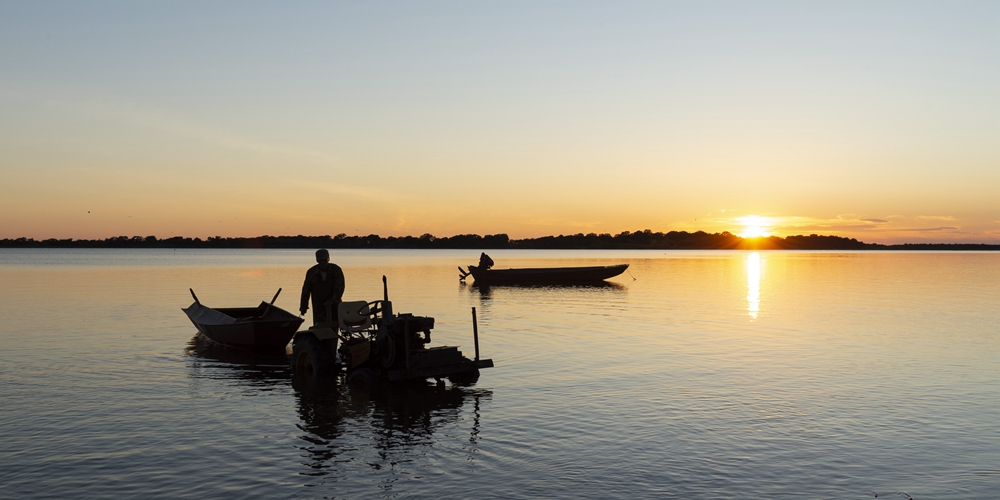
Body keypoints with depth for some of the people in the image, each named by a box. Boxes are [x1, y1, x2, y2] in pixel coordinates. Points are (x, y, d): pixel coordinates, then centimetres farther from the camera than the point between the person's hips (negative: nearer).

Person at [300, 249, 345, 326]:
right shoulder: (311, 272, 0)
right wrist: (303, 306, 4)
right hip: (318, 307, 0)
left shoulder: (336, 270, -4)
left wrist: (333, 300, -27)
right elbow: (306, 290, 5)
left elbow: (340, 287, -12)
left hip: (334, 305, 0)